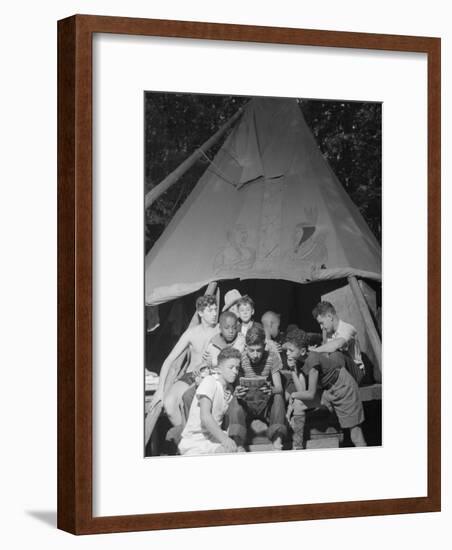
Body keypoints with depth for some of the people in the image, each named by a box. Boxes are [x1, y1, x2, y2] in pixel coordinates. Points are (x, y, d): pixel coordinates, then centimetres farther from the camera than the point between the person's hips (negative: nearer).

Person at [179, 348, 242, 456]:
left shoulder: (230, 389, 12)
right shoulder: (210, 381, -12)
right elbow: (205, 416, -25)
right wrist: (224, 438, -37)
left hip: (215, 437, 6)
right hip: (194, 444, -6)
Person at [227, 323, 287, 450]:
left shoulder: (272, 356, -8)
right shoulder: (240, 358, -9)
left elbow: (279, 388, -13)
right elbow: (233, 387, -10)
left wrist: (271, 390, -39)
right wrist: (236, 392, -37)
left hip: (266, 405, 0)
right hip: (247, 404, 0)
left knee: (278, 397, -31)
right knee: (235, 400, -31)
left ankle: (277, 445, -42)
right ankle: (239, 447, -44)